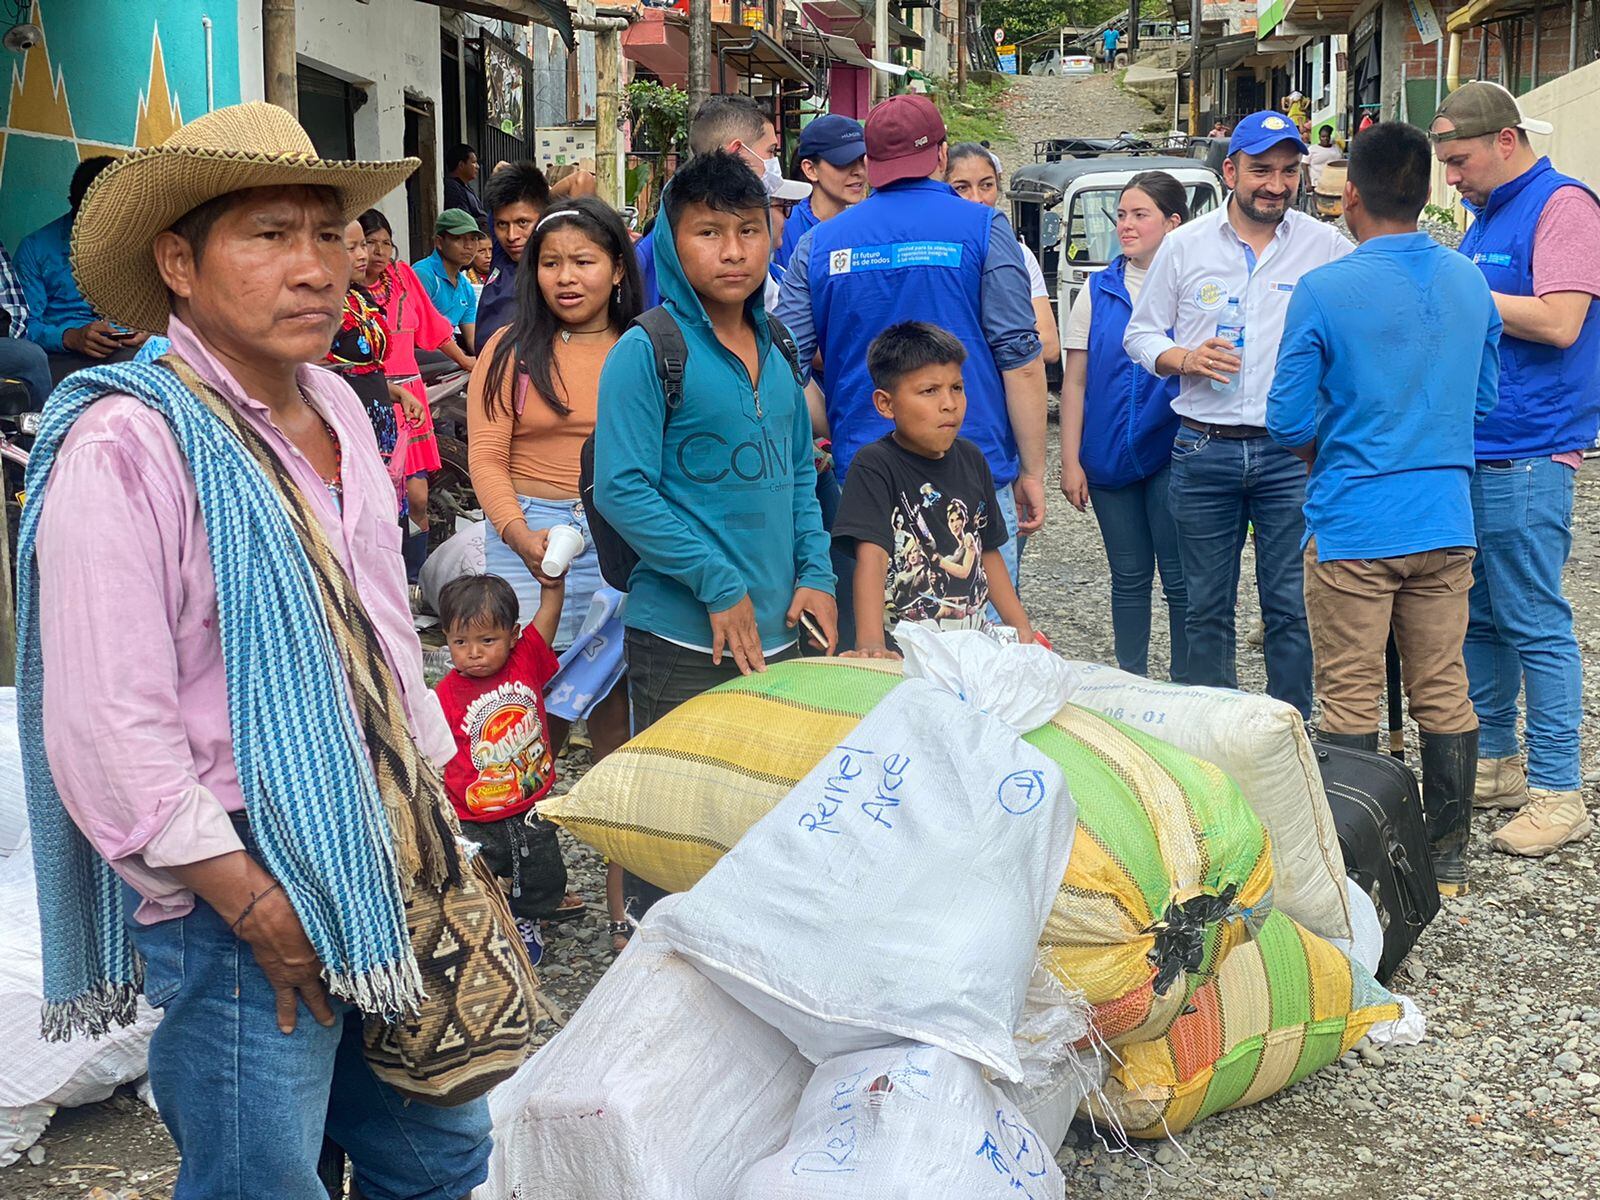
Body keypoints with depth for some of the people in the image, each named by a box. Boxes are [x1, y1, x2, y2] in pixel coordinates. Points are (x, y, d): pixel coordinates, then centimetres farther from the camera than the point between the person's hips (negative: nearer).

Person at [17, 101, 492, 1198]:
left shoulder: (336, 410, 8)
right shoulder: (126, 444, -18)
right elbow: (107, 730, -21)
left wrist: (434, 813, 15)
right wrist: (253, 905, -18)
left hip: (385, 869, 8)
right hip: (238, 906, -7)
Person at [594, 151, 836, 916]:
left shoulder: (776, 349, 10)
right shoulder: (647, 351, -11)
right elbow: (623, 490, -17)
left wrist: (814, 574, 5)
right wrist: (720, 587, -17)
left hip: (779, 631, 7)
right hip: (683, 639, -7)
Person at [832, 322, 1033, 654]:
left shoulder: (971, 459, 12)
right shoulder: (875, 465, -9)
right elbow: (871, 555, -21)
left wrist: (1022, 628, 12)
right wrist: (870, 644, -33)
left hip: (975, 639, 6)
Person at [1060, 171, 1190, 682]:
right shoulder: (1098, 290, 7)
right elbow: (1075, 381, 6)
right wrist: (1070, 461, 1)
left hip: (1172, 453, -3)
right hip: (1109, 458, 3)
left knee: (1180, 579, 2)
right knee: (1128, 578, 11)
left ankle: (1185, 687, 13)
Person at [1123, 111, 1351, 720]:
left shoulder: (1327, 246, 4)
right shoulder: (1185, 246, 6)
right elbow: (1140, 334, 11)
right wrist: (1186, 358, -9)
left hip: (1293, 453, -1)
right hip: (1204, 451, 1)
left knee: (1291, 605, 1)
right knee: (1207, 607, 8)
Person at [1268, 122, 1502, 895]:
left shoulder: (1324, 292, -13)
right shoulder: (1472, 286, 4)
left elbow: (1290, 423, -10)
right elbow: (1482, 401, 15)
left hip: (1353, 527, -5)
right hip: (1446, 526, 5)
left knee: (1350, 704, 4)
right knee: (1443, 693, 12)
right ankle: (1448, 858, 20)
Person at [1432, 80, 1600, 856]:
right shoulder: (1485, 219, 17)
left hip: (1526, 457, -9)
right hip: (1468, 451, 9)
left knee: (1535, 625, -5)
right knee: (1478, 619, 14)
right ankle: (1495, 764, 25)